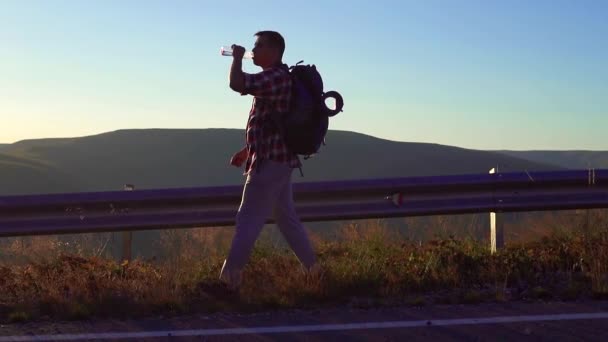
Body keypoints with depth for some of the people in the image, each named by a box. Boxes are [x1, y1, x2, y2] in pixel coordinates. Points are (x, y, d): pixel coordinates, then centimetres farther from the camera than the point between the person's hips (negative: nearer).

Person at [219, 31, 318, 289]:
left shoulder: (277, 76, -16)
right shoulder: (275, 78, 18)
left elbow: (237, 83, -30)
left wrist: (237, 57, -10)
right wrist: (247, 150, 25)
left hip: (270, 161, -10)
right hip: (277, 159, 10)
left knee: (248, 220, -9)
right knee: (287, 218, 14)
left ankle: (229, 278, -7)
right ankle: (312, 270, 19)